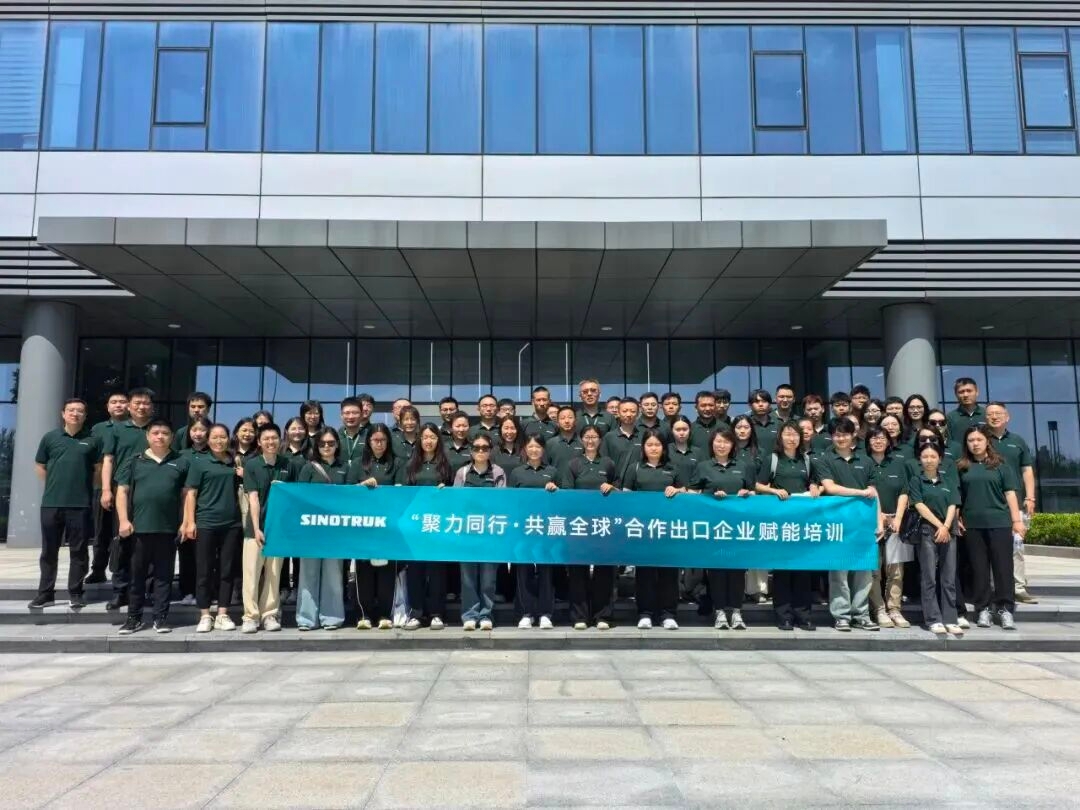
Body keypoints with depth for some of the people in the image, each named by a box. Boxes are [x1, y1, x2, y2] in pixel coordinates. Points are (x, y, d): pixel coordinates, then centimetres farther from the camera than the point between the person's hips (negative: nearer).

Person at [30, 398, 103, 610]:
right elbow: (39, 466, 14)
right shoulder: (50, 438, 6)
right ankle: (45, 593, 17)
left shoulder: (92, 440, 2)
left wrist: (85, 486, 2)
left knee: (79, 551, 3)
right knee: (49, 551, 8)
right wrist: (55, 485, 9)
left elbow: (99, 468, 7)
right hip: (51, 503, 2)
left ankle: (75, 593, 11)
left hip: (81, 504, -1)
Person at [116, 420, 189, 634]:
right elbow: (122, 491, 6)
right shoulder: (136, 461, 7)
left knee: (164, 575, 5)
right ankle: (134, 618, 18)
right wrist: (124, 520, -4)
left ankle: (161, 617, 13)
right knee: (137, 574, 8)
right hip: (139, 527, 1)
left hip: (168, 528, 0)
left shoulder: (182, 462, 7)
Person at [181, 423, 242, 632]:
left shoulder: (236, 463, 10)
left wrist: (244, 476, 1)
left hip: (232, 524, 3)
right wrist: (190, 522, -10)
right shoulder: (200, 463, 0)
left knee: (226, 570, 6)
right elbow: (190, 493, -3)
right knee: (204, 571, 3)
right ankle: (205, 616, 11)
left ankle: (222, 615, 14)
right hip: (206, 523, -3)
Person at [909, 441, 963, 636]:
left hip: (948, 533, 3)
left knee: (949, 579, 3)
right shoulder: (916, 481, 4)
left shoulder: (946, 481, 14)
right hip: (927, 532, -3)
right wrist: (938, 525, -12)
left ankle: (950, 620, 7)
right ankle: (934, 620, 0)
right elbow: (919, 506, -5)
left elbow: (952, 506, 5)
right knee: (929, 578, -3)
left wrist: (946, 527, -10)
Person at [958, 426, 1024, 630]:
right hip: (972, 523, 1)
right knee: (979, 567, 5)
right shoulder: (962, 467, 7)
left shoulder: (1000, 464, 5)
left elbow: (1010, 492, 2)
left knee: (1003, 565, 0)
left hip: (999, 522, -1)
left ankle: (1005, 609, 7)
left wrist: (1017, 520, -3)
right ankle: (983, 608, 12)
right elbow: (956, 495, 10)